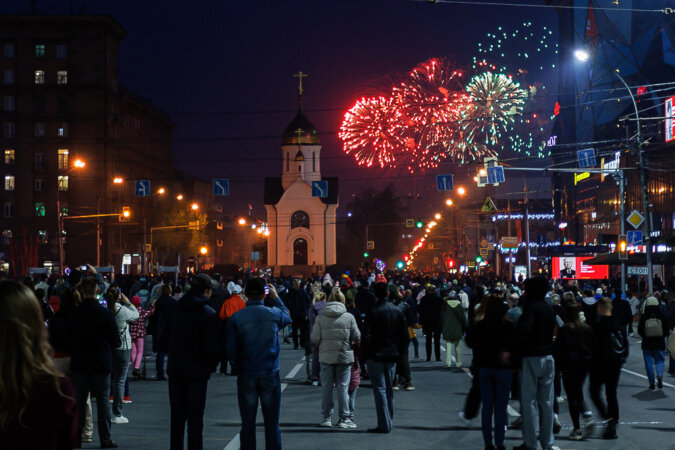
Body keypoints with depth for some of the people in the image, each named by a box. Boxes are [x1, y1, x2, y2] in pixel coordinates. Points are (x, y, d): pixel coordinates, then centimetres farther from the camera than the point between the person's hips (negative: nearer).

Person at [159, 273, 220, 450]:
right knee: (195, 417, 2)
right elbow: (211, 347, -14)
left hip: (175, 370, 5)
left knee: (177, 416, 13)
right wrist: (212, 365, 2)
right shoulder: (209, 314, -11)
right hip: (197, 372, -5)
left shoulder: (174, 309, 5)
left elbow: (163, 342, 8)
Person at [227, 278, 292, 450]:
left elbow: (231, 353, -7)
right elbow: (288, 317, 20)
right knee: (272, 426, 7)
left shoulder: (235, 319, -8)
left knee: (247, 425, 8)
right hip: (270, 376, 0)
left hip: (246, 377, 0)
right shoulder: (274, 314, -6)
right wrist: (276, 297, 27)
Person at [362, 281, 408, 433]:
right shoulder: (398, 311, 4)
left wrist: (366, 354, -5)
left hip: (376, 357, -5)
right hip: (392, 357, 5)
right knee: (389, 390, 15)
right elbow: (405, 336, 8)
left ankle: (384, 425, -5)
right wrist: (399, 352, 15)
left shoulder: (373, 312, -13)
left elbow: (367, 337, -15)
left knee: (379, 390, -3)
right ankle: (388, 422, 22)